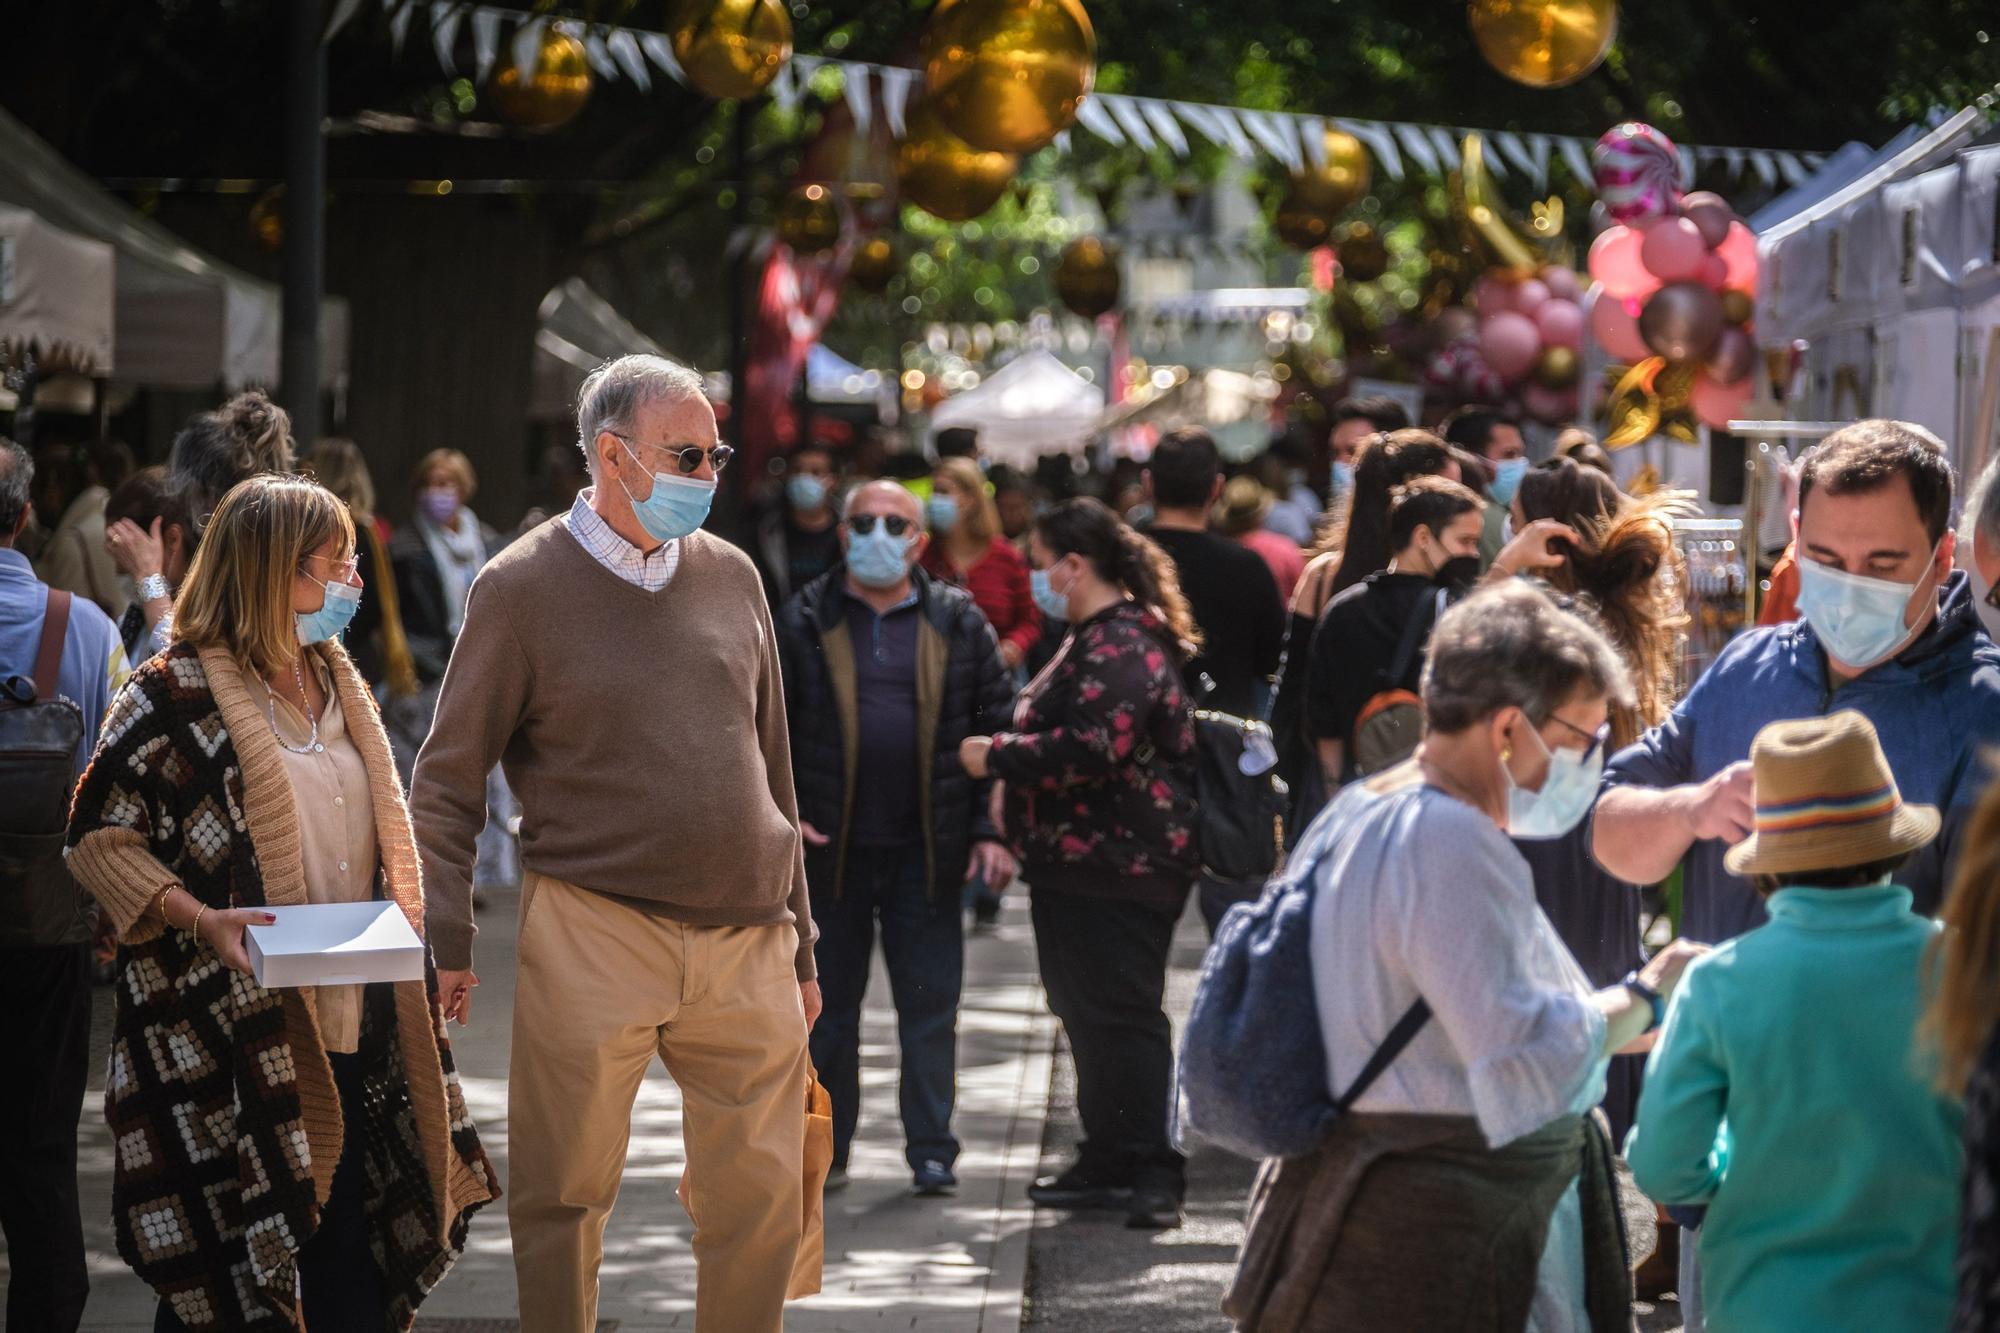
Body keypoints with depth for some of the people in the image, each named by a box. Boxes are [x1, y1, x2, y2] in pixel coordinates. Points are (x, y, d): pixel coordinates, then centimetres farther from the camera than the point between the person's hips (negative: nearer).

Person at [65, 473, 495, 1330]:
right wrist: (201, 919, -21)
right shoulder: (178, 695, -8)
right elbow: (100, 837, -8)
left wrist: (411, 934, 11)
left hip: (350, 1030, 7)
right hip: (228, 1038, -7)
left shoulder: (338, 683, 15)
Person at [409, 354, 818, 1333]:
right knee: (565, 1192, 1)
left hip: (744, 941, 4)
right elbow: (448, 780, 1)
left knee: (763, 1197, 2)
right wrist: (446, 941, -7)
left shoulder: (730, 575, 12)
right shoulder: (523, 587, -1)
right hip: (592, 934, -4)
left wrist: (799, 942, 17)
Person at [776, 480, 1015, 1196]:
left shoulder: (958, 622, 4)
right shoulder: (804, 621, 2)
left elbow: (997, 724, 4)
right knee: (827, 1005, 8)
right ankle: (824, 1150, 16)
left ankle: (932, 1148, 9)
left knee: (931, 1003, 2)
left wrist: (991, 829, -3)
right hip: (831, 847, 0)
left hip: (926, 852, 0)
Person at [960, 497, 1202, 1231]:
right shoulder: (1099, 638, 20)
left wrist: (996, 756, -16)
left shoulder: (1120, 647, -17)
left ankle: (1154, 1172, -9)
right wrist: (1012, 751, 18)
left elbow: (1091, 749, -27)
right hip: (1084, 865, 11)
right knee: (1089, 1012, 15)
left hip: (1116, 867, -11)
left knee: (1121, 1015, -10)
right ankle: (1110, 1162, 22)